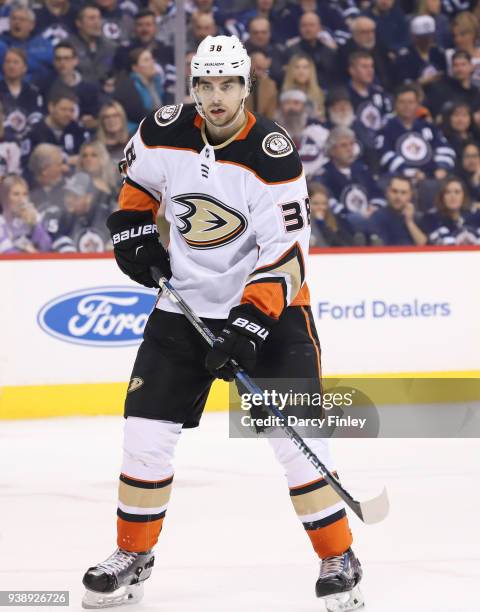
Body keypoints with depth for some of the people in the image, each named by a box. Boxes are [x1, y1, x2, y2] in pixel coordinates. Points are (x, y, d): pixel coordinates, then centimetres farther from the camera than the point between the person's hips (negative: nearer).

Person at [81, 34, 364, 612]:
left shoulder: (272, 154, -19)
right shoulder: (165, 132, -6)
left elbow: (285, 252, -22)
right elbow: (137, 177, 17)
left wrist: (250, 323, -30)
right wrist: (134, 230, 4)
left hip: (269, 304, -4)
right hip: (184, 301, 4)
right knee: (146, 431, 0)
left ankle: (338, 559, 2)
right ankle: (132, 556, 17)